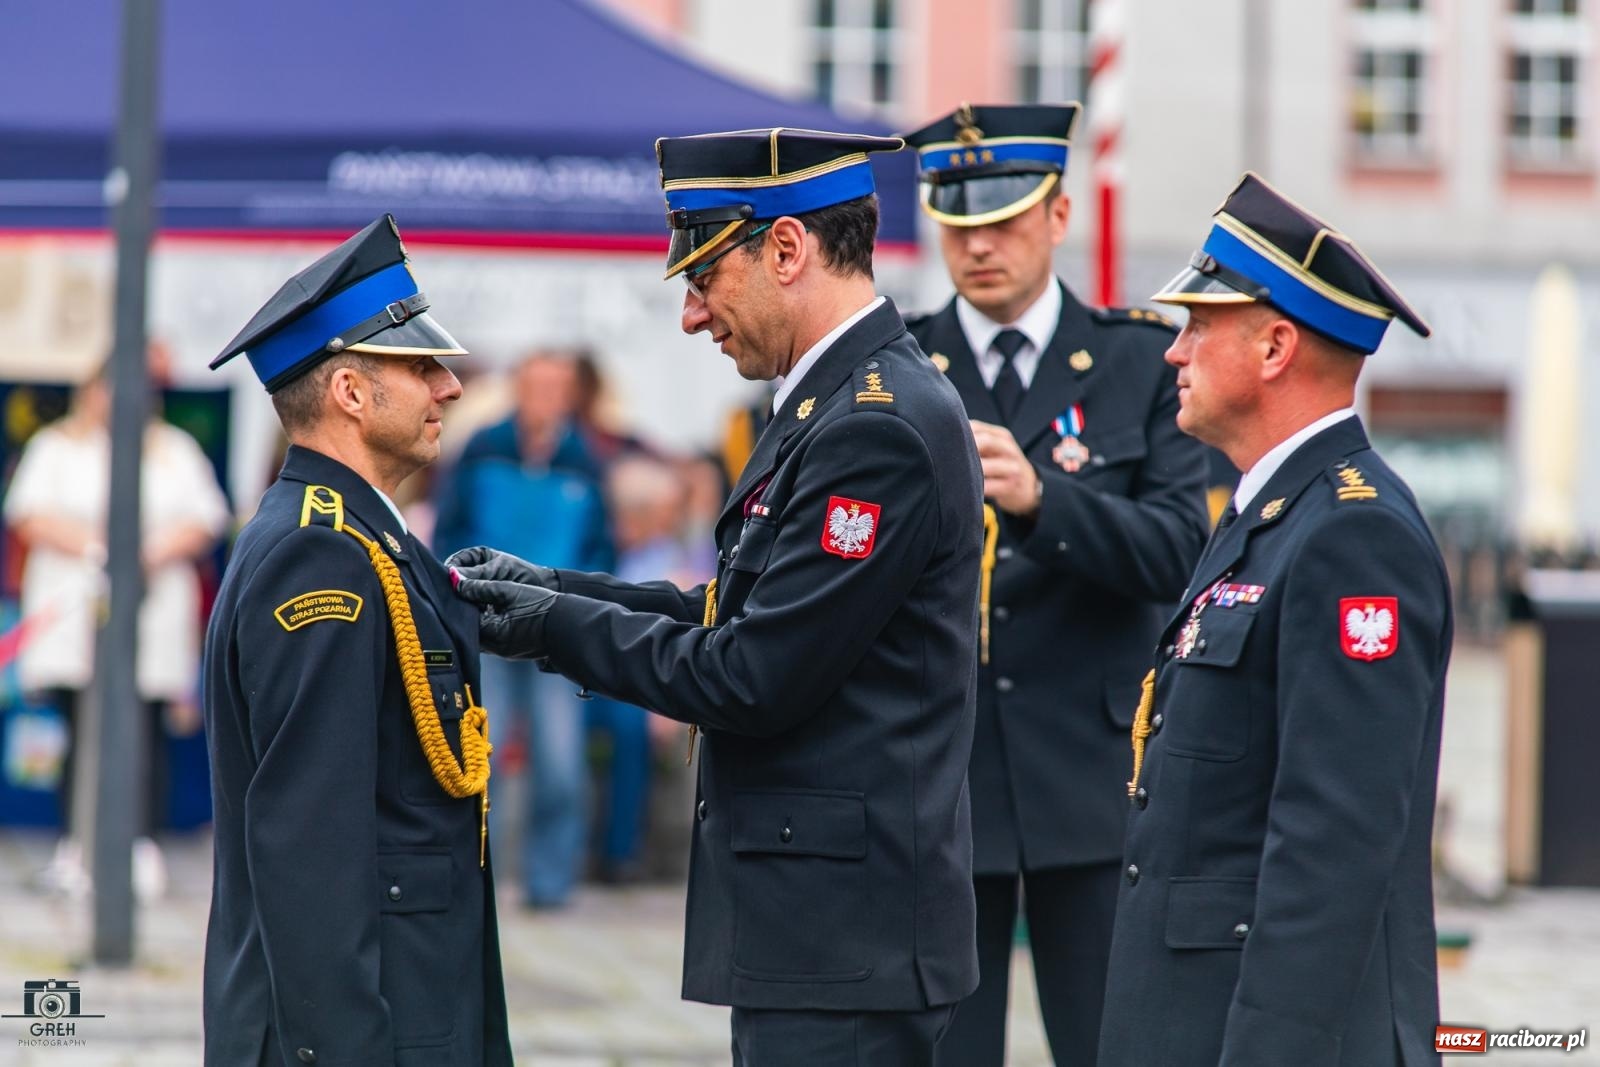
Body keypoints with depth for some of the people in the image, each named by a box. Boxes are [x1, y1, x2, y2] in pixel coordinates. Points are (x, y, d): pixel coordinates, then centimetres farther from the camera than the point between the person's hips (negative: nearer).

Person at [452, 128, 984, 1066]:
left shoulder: (880, 426, -18)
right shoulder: (847, 401, 15)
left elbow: (757, 677, -20)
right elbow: (745, 620, 17)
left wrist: (562, 627, -9)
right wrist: (553, 591, 9)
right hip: (814, 925, 10)